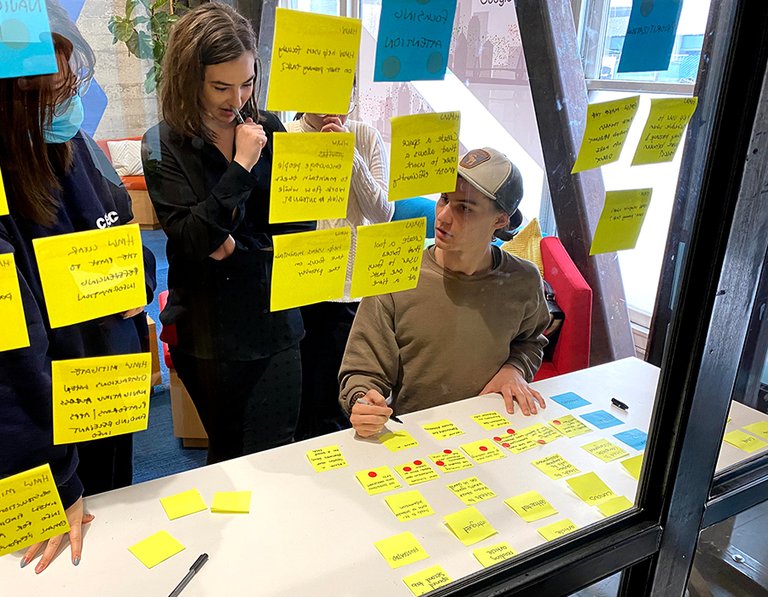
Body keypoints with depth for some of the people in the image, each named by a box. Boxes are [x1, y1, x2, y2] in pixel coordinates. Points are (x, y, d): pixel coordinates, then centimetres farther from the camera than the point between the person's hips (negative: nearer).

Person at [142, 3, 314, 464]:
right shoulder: (164, 145, -6)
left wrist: (237, 247, -14)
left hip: (276, 322, 2)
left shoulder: (269, 129, 1)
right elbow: (192, 238, -17)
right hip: (209, 334, -1)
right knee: (228, 456, 16)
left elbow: (301, 223, -1)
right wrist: (241, 166, -18)